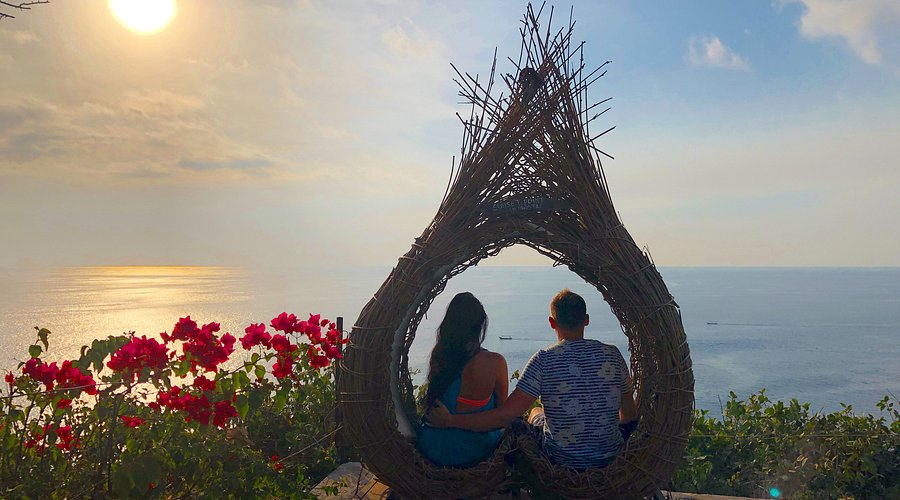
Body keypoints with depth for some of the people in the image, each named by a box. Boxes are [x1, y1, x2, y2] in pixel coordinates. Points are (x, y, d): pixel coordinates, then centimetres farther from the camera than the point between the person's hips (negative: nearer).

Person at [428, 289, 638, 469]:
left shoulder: (544, 360, -18)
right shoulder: (612, 354, -8)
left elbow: (505, 415, -22)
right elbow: (630, 416, 1)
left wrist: (449, 421, -12)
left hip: (561, 461, -2)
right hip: (612, 457, 2)